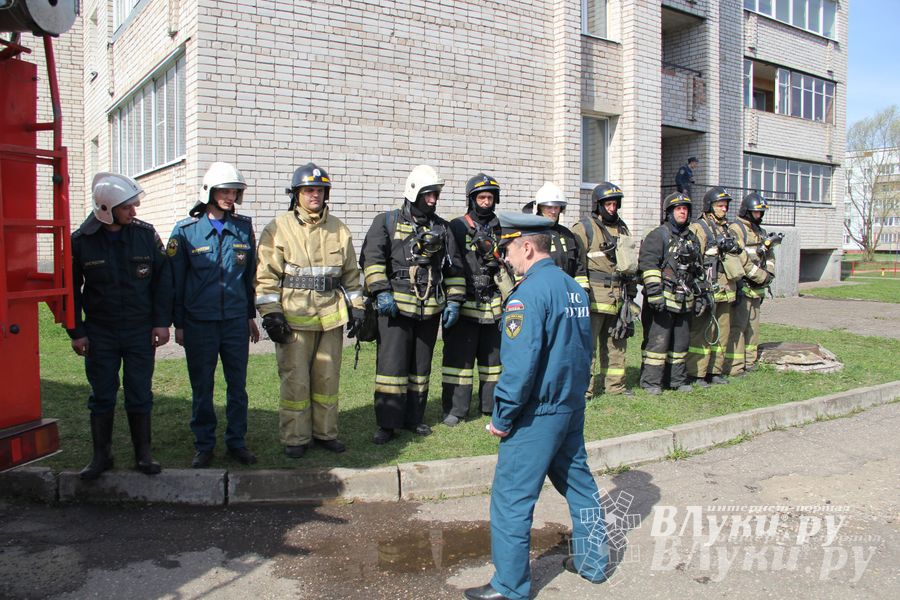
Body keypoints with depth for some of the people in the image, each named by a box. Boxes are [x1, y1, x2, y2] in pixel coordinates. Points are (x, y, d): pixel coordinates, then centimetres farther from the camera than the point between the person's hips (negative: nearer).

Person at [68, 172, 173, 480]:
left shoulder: (146, 234, -3)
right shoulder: (81, 241, -5)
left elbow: (162, 279, 1)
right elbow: (71, 289, 2)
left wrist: (162, 322, -3)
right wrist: (76, 332, 0)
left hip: (141, 331, 0)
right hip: (100, 333, 0)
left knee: (140, 395, 7)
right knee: (102, 396, 9)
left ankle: (143, 454, 19)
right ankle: (102, 455, 23)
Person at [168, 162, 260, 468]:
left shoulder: (243, 227, 5)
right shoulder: (186, 230, -3)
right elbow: (176, 280, 2)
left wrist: (251, 316, 13)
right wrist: (178, 324, 2)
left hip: (236, 320, 2)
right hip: (199, 324, -2)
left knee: (238, 385, 8)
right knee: (202, 387, 8)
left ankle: (237, 442, 22)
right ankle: (204, 446, 21)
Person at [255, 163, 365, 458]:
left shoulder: (338, 229, 11)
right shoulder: (278, 228, -2)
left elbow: (351, 273, 16)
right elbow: (266, 276, -5)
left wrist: (356, 308, 11)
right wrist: (271, 314, -10)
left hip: (331, 317, 4)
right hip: (294, 317, -4)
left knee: (328, 377, 11)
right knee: (295, 379, 1)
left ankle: (325, 432, 25)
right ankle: (295, 438, 15)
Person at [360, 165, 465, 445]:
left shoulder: (442, 227, 14)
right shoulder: (387, 222, 2)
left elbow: (454, 266, 15)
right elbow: (372, 257, -6)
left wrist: (453, 300, 7)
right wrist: (381, 291, -16)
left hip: (430, 308, 4)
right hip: (396, 306, -4)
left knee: (421, 365, 11)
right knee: (391, 364, -6)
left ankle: (414, 418, 23)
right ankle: (386, 423, 4)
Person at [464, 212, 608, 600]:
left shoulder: (528, 294, -18)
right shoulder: (574, 288, 8)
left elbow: (520, 364, -23)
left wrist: (501, 418, -14)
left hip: (537, 415, -9)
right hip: (573, 408, 9)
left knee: (511, 498, 1)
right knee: (578, 482, 21)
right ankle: (593, 561, 36)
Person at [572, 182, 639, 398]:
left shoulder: (622, 228, 18)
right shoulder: (584, 228, -4)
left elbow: (630, 261, 25)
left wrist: (631, 291, 21)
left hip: (619, 297, 7)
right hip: (595, 296, -7)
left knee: (617, 342, 13)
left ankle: (614, 385, 24)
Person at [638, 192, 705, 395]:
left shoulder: (692, 238, 18)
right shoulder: (658, 236, -5)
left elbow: (698, 270, 25)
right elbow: (648, 265, -15)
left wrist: (699, 296, 22)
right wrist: (655, 293, -21)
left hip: (684, 301, 7)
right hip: (663, 300, -7)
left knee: (681, 341, 13)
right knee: (657, 340, -6)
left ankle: (677, 379, 24)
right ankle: (651, 382, 2)